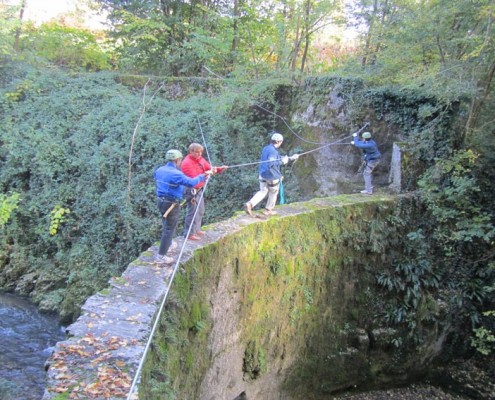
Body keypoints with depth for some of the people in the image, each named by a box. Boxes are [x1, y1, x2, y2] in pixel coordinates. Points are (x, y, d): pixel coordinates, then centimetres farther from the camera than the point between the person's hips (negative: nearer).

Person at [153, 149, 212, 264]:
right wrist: (202, 177, -12)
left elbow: (155, 176, 28)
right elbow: (191, 182, -27)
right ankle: (160, 256, -1)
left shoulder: (160, 170, 4)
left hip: (161, 201, 9)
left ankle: (167, 244, 50)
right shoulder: (176, 174, -23)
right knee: (169, 229, -1)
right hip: (171, 204, -9)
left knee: (166, 225, 29)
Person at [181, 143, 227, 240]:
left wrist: (220, 168, -11)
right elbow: (194, 178, -27)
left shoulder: (200, 159, 5)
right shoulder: (187, 163, -21)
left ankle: (196, 230, 35)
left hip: (199, 188, 10)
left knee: (200, 211, 20)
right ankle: (189, 234, -1)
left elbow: (209, 167, 7)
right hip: (192, 190, -10)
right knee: (193, 212, -8)